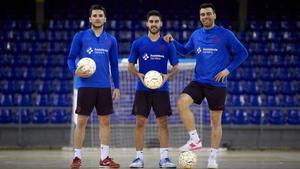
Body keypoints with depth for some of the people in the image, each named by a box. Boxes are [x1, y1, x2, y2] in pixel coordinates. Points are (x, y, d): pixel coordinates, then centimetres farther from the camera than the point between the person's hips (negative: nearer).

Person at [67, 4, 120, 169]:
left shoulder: (111, 40, 10)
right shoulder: (80, 36, 1)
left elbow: (114, 65, 13)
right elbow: (71, 58, 2)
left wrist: (117, 87, 8)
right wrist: (75, 71, -18)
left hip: (104, 87, 3)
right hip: (85, 85, -3)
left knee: (105, 121, 4)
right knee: (81, 121, -2)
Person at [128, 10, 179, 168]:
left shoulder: (168, 45, 3)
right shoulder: (138, 43, 3)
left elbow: (175, 67, 7)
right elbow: (130, 66, 6)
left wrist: (167, 76, -13)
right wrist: (139, 75, -13)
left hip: (161, 89, 0)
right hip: (142, 89, 0)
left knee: (163, 123, -1)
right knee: (140, 123, -1)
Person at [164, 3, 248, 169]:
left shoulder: (225, 35, -5)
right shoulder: (196, 35, 7)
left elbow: (242, 53, 0)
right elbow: (185, 50, 24)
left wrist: (228, 69, -9)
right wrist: (173, 42, 6)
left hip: (217, 84, -3)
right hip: (198, 81, 3)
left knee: (216, 121, 3)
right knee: (182, 102, -23)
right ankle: (195, 139, -13)